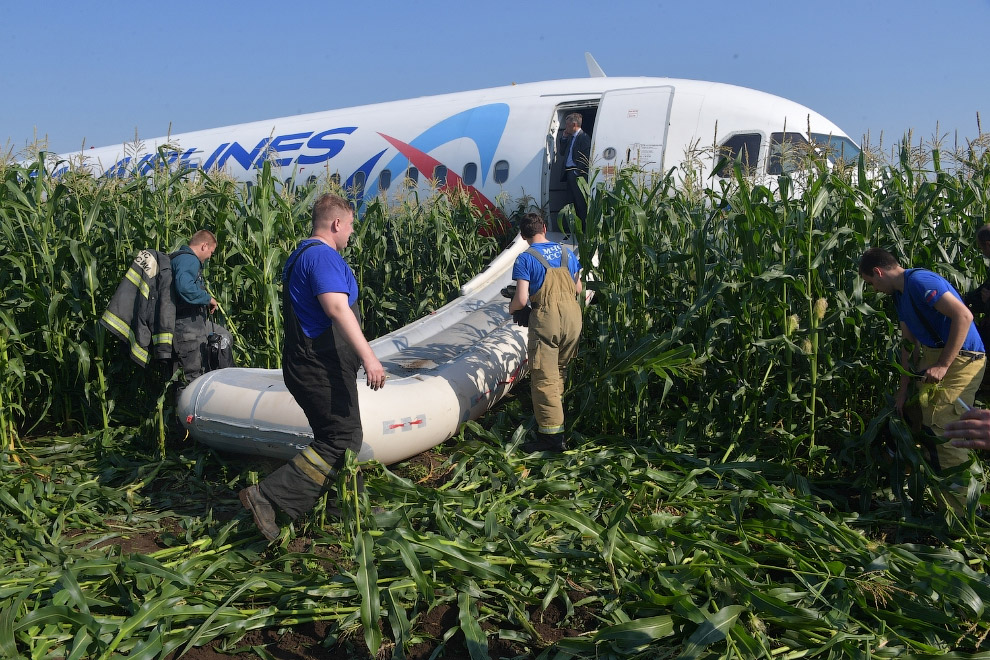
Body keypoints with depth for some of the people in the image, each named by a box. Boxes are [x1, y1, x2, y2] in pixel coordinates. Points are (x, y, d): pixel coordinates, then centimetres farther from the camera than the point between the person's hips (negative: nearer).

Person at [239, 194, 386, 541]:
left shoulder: (301, 256, 18)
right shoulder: (324, 255, -16)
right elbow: (337, 307, -29)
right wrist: (368, 356, -32)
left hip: (313, 365, 11)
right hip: (323, 369, -11)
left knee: (342, 436, 18)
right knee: (342, 441, -8)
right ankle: (267, 497, -9)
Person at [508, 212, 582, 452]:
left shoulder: (525, 259, -8)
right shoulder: (566, 253, 9)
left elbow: (521, 300, -14)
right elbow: (578, 288, 16)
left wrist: (511, 308, 7)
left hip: (546, 319, -6)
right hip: (572, 317, 6)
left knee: (544, 378, 0)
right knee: (559, 372, 23)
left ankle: (553, 434, -2)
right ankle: (554, 416, 37)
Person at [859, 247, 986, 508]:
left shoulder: (919, 281, -19)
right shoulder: (900, 294, 12)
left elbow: (964, 316, -27)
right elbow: (909, 344, 14)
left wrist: (943, 366, -26)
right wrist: (903, 388, 11)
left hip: (960, 359, -10)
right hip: (932, 355, 10)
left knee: (944, 433, -13)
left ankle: (961, 512, -3)